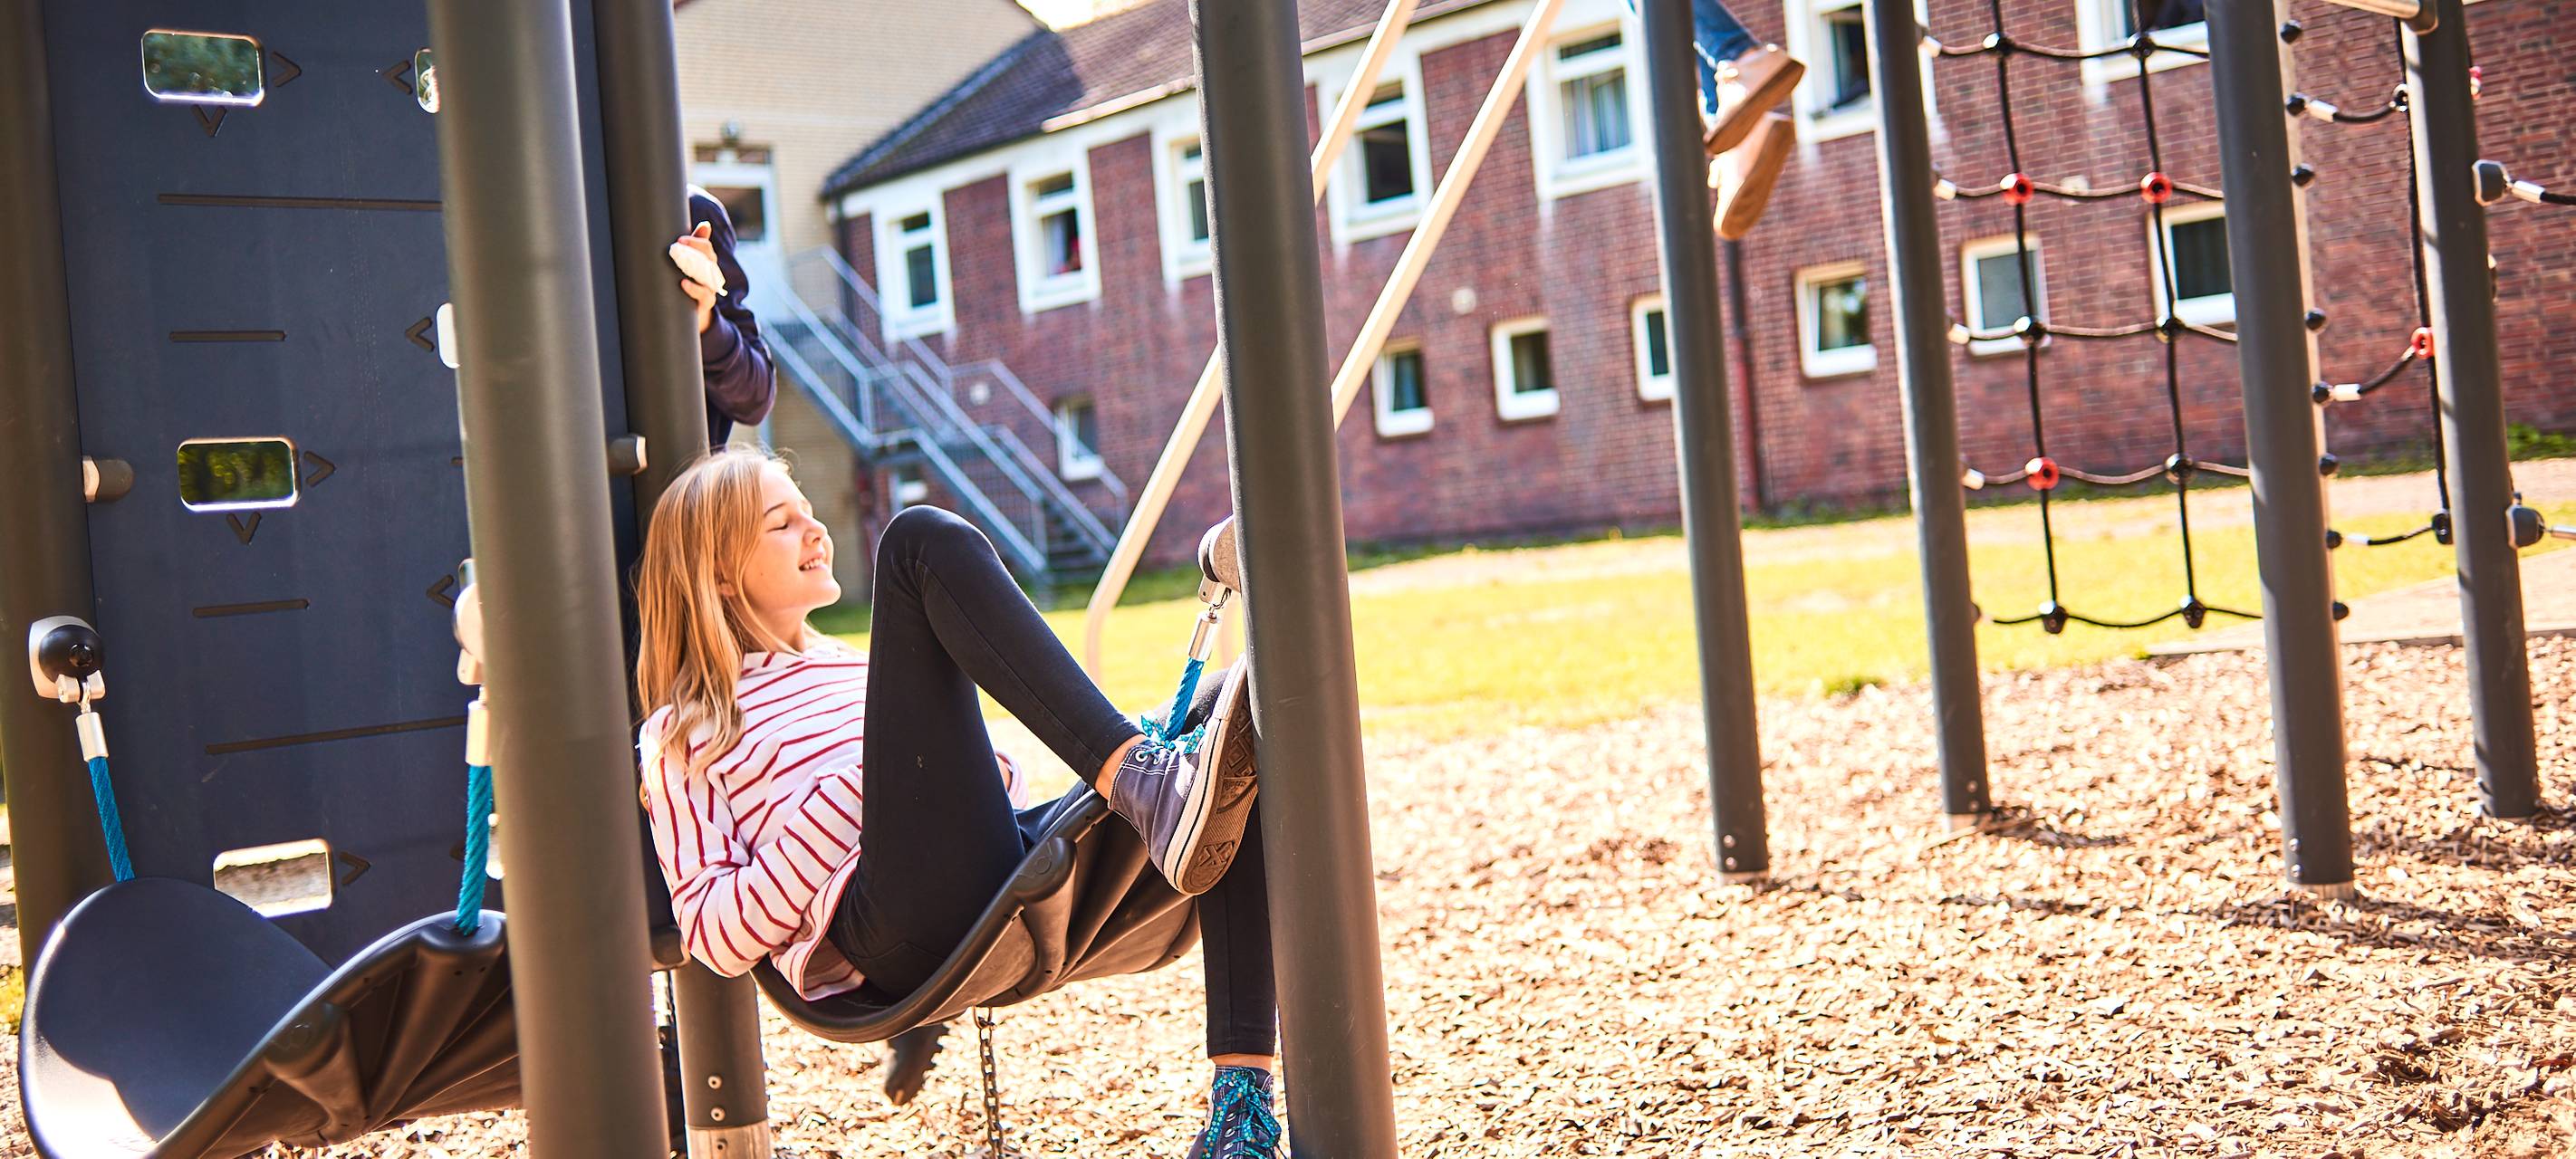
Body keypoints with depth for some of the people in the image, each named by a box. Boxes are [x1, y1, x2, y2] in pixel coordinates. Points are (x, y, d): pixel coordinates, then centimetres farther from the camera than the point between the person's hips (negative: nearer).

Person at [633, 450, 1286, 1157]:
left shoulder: (857, 669, 37)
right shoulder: (682, 739, 20)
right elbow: (714, 937, 6)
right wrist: (846, 799, -5)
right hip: (908, 935, -6)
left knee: (1245, 701, -17)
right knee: (923, 541, -14)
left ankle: (1242, 1096, -30)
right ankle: (1144, 782, -34)